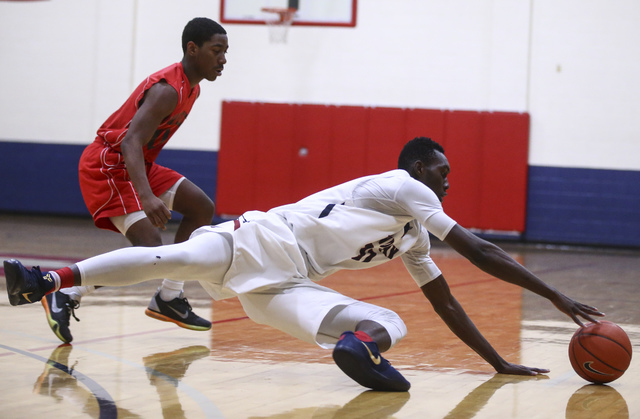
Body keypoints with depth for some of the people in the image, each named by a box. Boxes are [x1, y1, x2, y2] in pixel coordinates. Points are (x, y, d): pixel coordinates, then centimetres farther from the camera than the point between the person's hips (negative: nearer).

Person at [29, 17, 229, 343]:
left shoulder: (190, 87, 9)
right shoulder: (168, 89, -23)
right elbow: (131, 141, -36)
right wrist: (147, 196, -50)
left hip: (138, 163, 10)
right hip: (108, 164, -10)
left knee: (201, 208, 8)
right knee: (150, 246, -22)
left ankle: (168, 298, 11)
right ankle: (65, 296, -13)